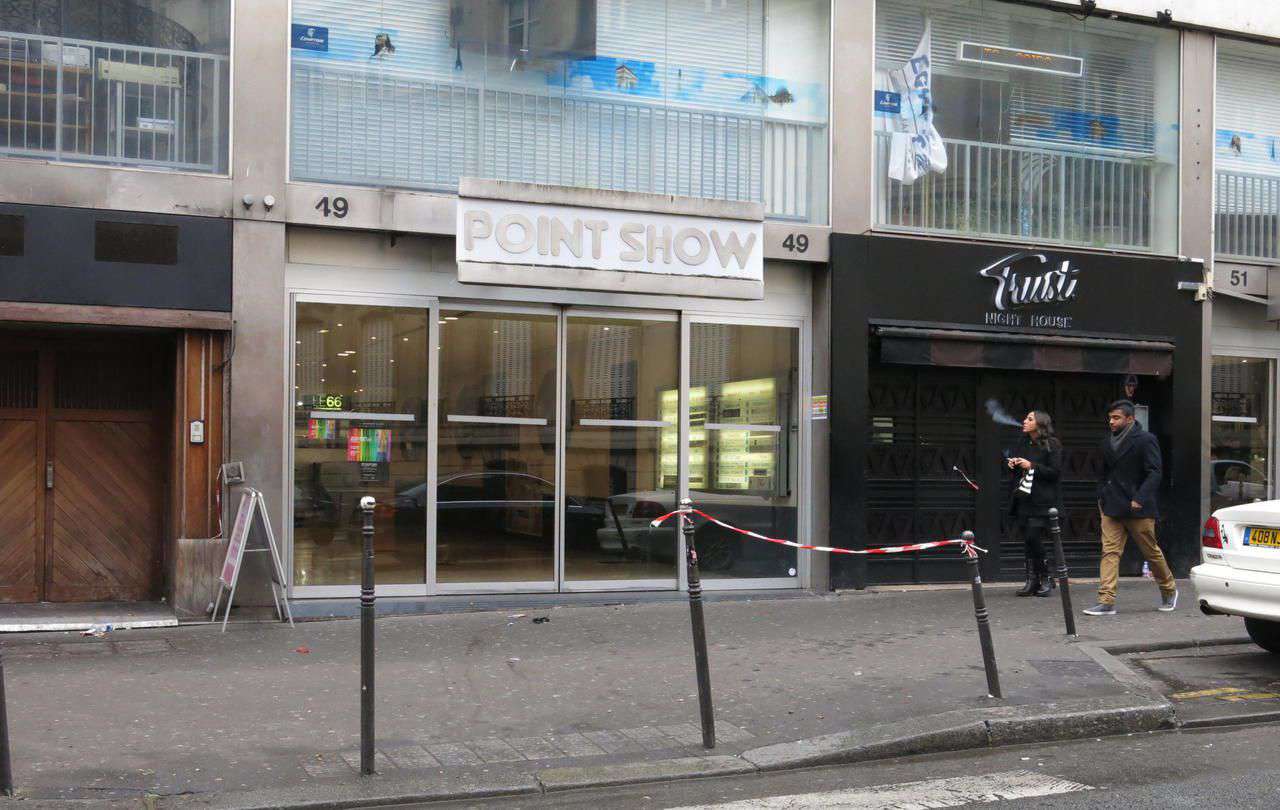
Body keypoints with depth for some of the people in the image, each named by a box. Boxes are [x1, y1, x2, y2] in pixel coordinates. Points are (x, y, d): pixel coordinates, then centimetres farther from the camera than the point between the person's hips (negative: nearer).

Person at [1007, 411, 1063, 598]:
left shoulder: (1052, 445, -2)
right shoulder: (1025, 445, 18)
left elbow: (1055, 472, -11)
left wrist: (1031, 466, -15)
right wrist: (1014, 466, 6)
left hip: (1040, 502, -7)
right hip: (1022, 499, 7)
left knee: (1034, 538, -14)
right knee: (1027, 541, 2)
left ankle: (1045, 579, 2)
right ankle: (1032, 581, 6)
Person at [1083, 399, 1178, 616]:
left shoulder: (1145, 440, -7)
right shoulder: (1107, 443, 14)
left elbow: (1154, 474, -12)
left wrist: (1139, 499, -21)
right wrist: (1101, 497, 14)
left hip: (1138, 509, -5)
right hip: (1112, 508, 5)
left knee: (1151, 551, 8)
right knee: (1109, 551, -6)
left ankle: (1169, 591, 30)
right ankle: (1106, 602, -10)